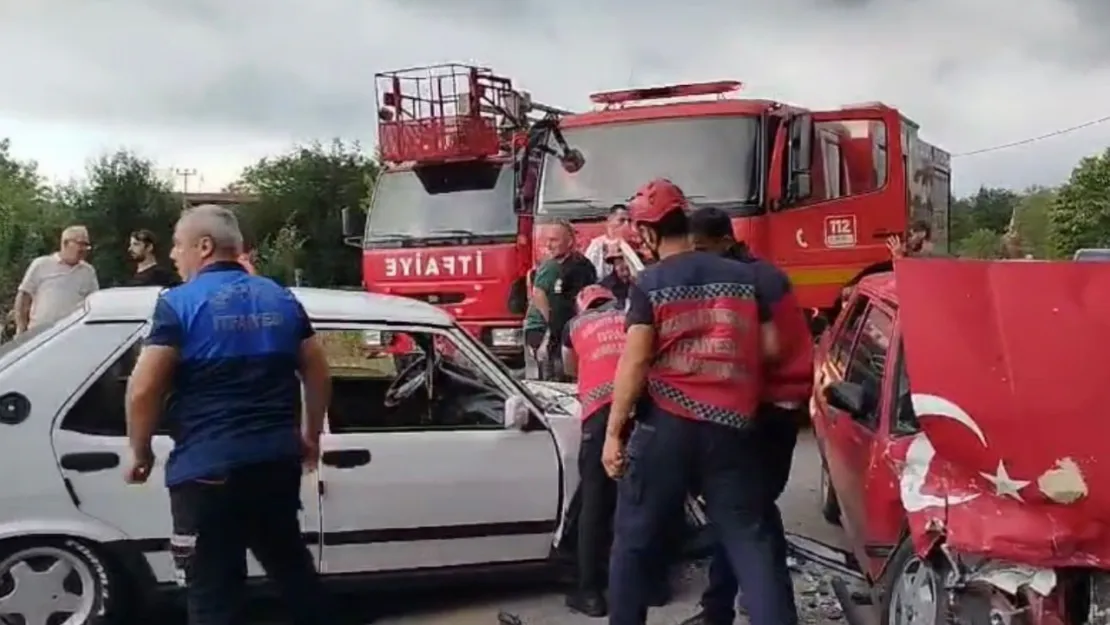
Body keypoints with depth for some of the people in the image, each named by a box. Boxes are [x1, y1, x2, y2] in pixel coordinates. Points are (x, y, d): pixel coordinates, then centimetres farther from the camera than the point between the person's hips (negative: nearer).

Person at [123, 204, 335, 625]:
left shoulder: (180, 303, -8)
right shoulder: (281, 299, 9)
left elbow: (143, 390, -13)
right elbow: (318, 374, 13)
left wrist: (141, 454, 1)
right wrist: (310, 436, 24)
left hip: (207, 466, -6)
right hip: (278, 459, 6)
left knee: (213, 591, 3)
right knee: (291, 563, 23)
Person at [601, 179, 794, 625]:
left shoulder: (648, 284, -3)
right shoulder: (745, 276, 9)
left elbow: (635, 362, -8)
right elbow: (770, 348, 10)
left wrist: (613, 432, -4)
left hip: (665, 426, -3)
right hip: (732, 427, 3)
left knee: (634, 539, 10)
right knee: (750, 539, 5)